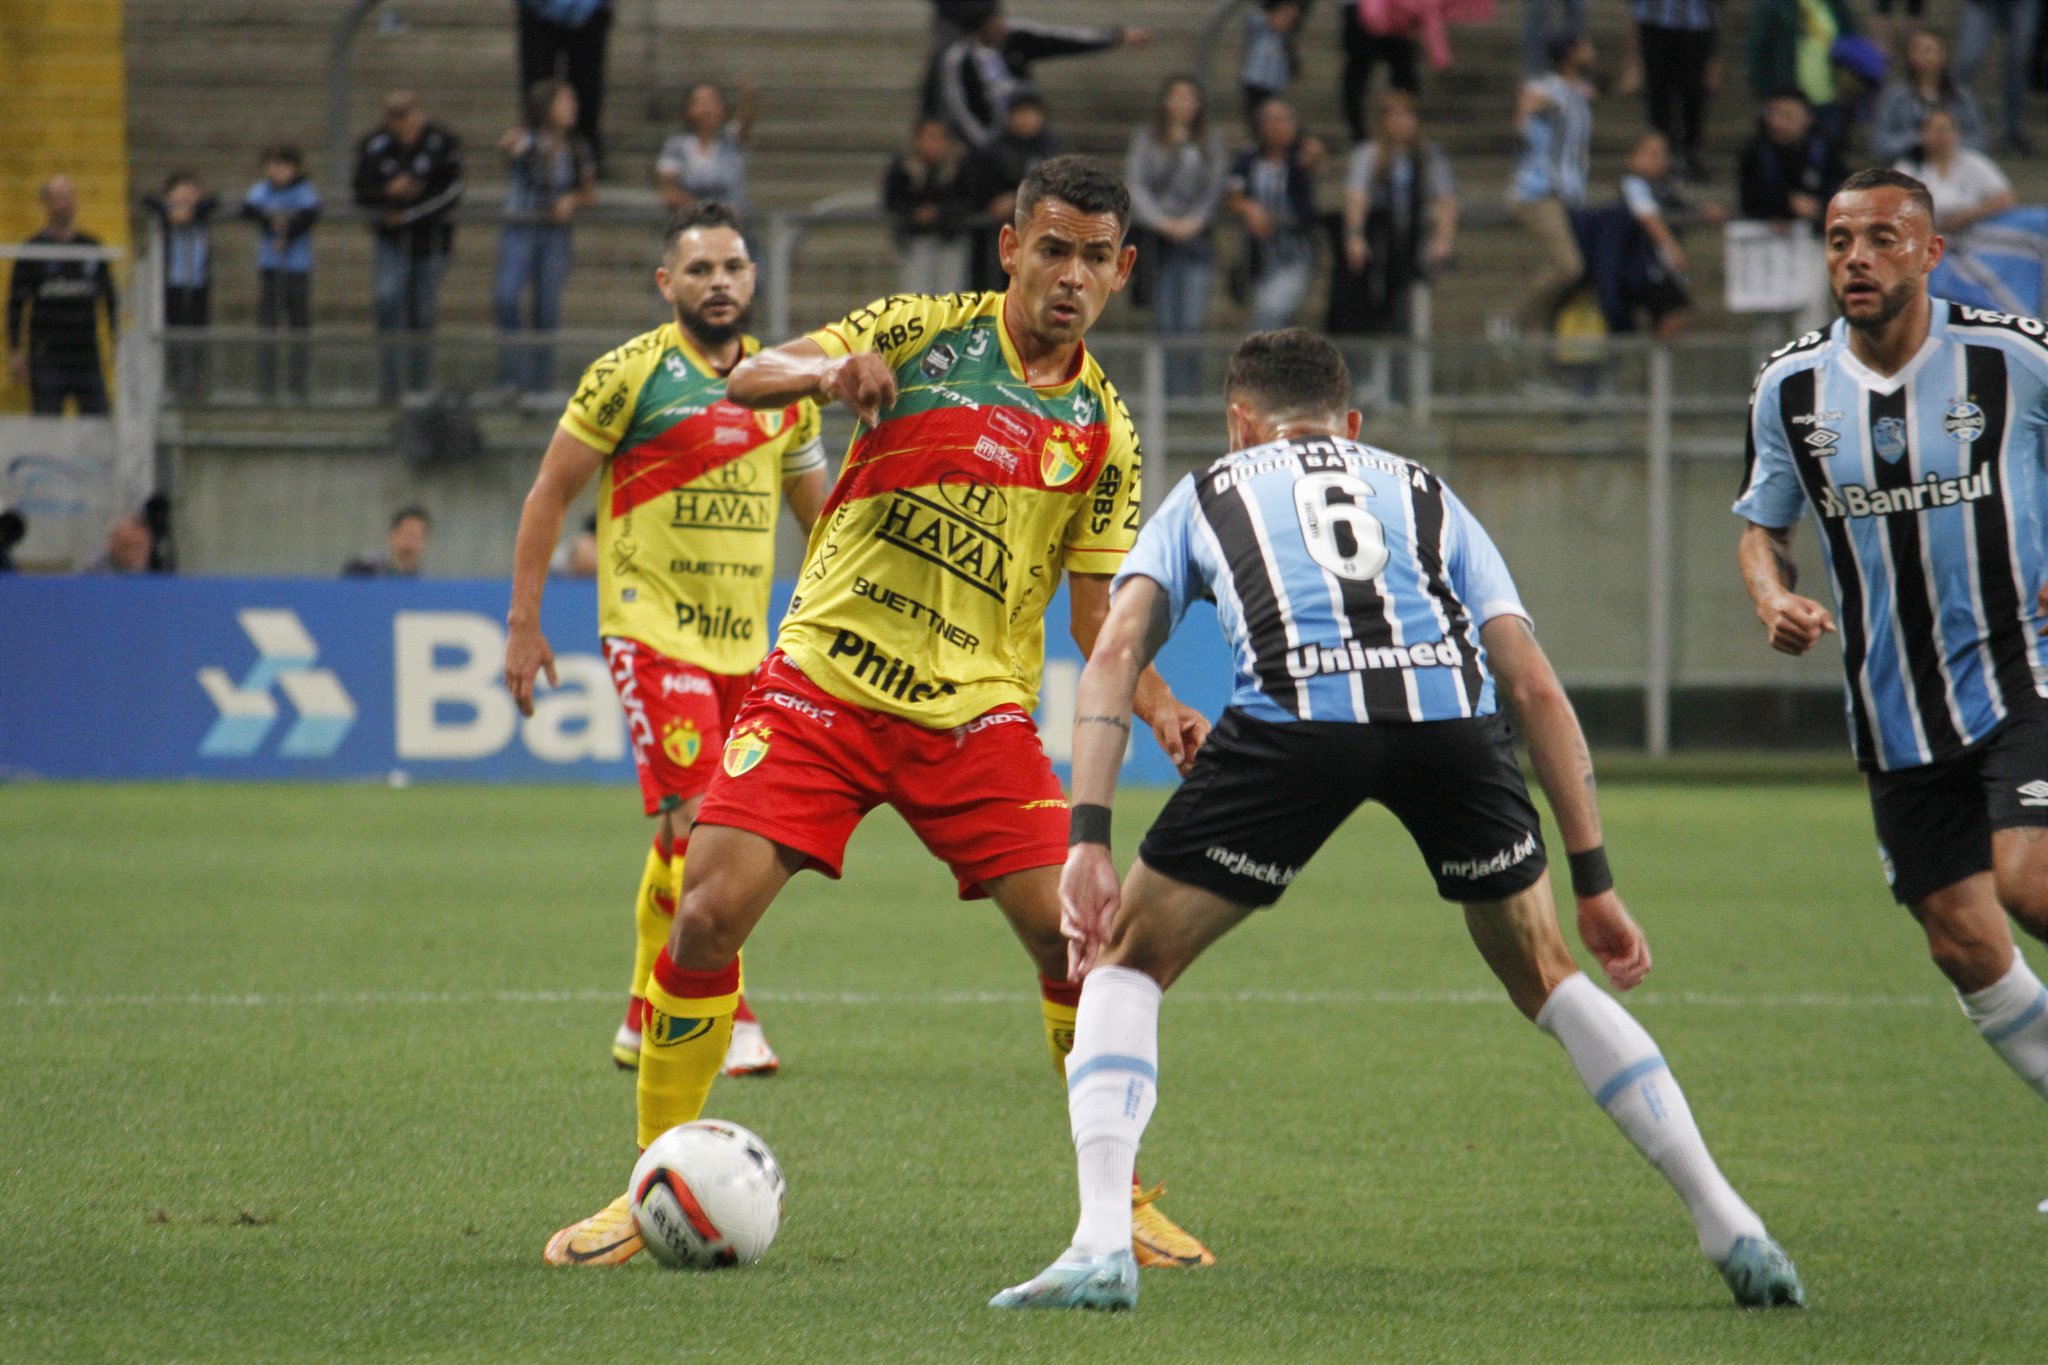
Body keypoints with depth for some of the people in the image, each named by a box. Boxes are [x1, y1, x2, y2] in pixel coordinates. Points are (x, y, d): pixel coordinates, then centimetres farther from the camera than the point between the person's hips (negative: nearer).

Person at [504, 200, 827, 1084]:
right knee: (696, 820, -16)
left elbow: (819, 514, 21)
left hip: (743, 640, 6)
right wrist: (523, 624, -6)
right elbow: (548, 496, -2)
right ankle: (729, 1021, -15)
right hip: (653, 633, -6)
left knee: (687, 834, 10)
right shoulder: (632, 373, -6)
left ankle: (645, 1022, 22)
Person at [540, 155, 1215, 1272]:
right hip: (823, 678, -2)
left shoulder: (1102, 428, 7)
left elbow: (1097, 606, 9)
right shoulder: (924, 332, -2)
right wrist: (828, 370, -34)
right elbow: (748, 382, -11)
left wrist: (1159, 707, -9)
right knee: (709, 912, -14)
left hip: (976, 709, 2)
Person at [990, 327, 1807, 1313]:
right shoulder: (1424, 495, 36)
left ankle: (1101, 1245, -1)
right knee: (1544, 975, 25)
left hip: (1293, 708, -2)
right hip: (1447, 705, 2)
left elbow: (1115, 653, 14)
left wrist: (1087, 841, 7)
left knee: (1127, 964, 16)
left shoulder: (1205, 496, 32)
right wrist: (1593, 882, 27)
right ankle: (1728, 1226, 21)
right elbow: (1536, 688, 26)